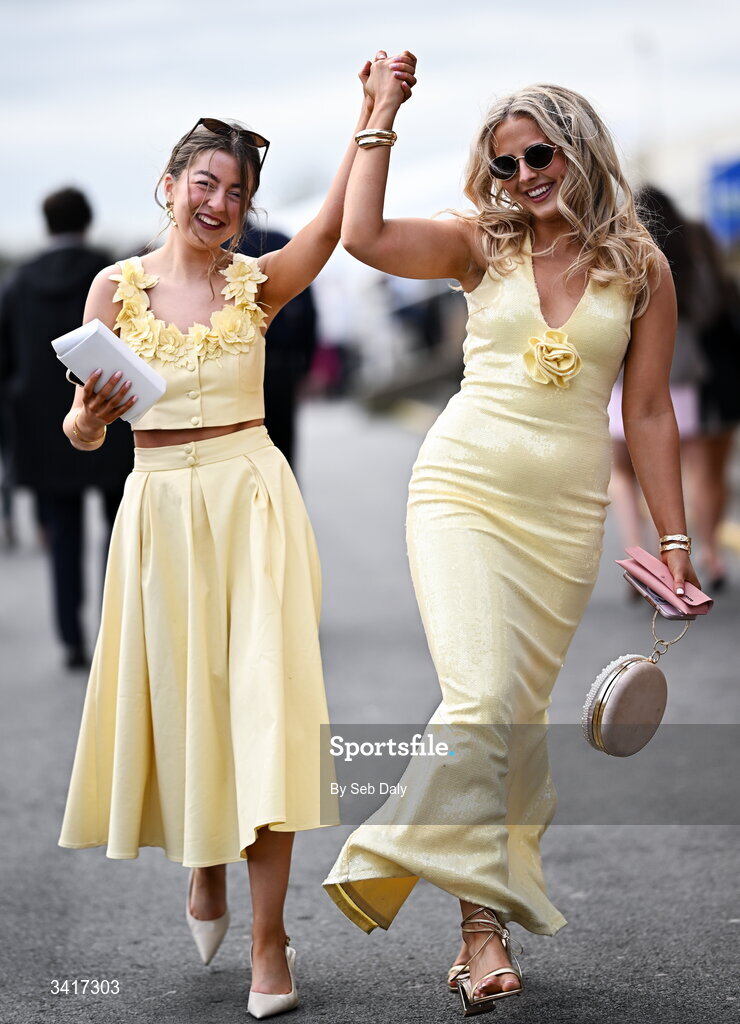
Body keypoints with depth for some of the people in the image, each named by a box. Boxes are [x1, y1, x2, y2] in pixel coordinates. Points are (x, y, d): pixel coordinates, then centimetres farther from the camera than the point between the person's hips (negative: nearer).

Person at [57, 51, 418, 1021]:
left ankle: (269, 937, -4)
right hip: (160, 506, 1)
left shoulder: (256, 283, 3)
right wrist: (92, 413, -22)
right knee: (176, 692, 10)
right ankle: (203, 868, 38)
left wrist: (375, 112, -22)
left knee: (260, 695, -8)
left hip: (250, 498, -1)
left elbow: (339, 218, -14)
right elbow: (79, 432, 1)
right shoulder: (118, 288, 2)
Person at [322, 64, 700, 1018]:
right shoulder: (483, 246, 5)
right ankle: (484, 922, -13)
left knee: (520, 711, 5)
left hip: (566, 510, 1)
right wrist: (382, 115, -3)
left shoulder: (641, 268, 6)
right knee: (479, 698, -16)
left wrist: (674, 538, 7)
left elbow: (648, 413, 8)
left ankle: (490, 903, 16)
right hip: (463, 489, -1)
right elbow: (363, 236, -11)